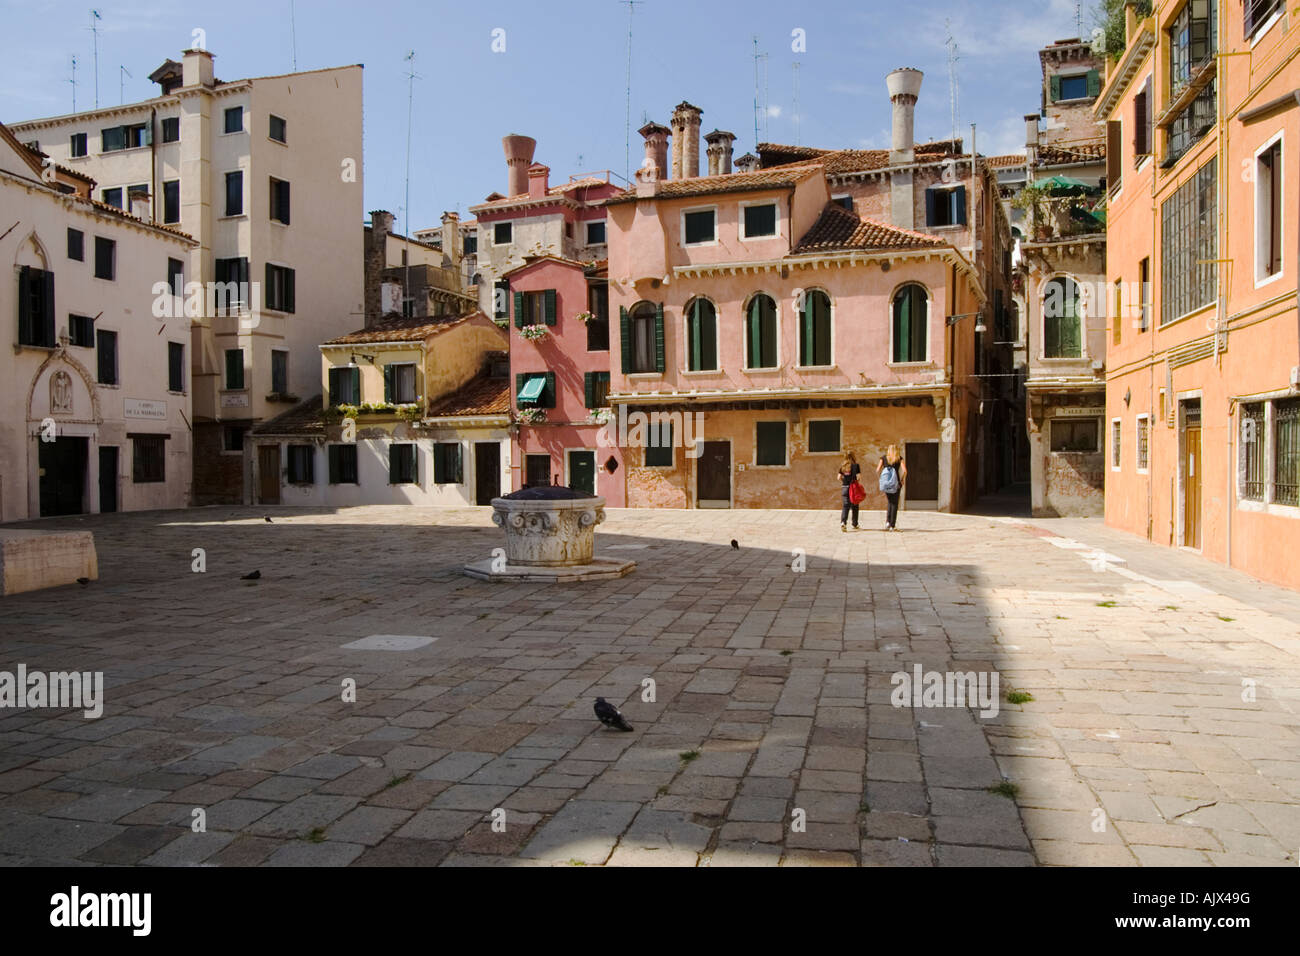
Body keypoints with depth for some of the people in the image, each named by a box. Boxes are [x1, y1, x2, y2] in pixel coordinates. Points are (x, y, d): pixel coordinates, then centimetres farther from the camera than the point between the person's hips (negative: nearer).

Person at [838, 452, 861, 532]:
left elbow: (839, 477, 1)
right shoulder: (856, 465, -6)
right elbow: (858, 476, -12)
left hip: (844, 487, 2)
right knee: (854, 507, 11)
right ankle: (855, 524, 20)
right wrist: (856, 481, 8)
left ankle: (843, 522, -20)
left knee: (845, 506, 1)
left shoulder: (842, 466, 4)